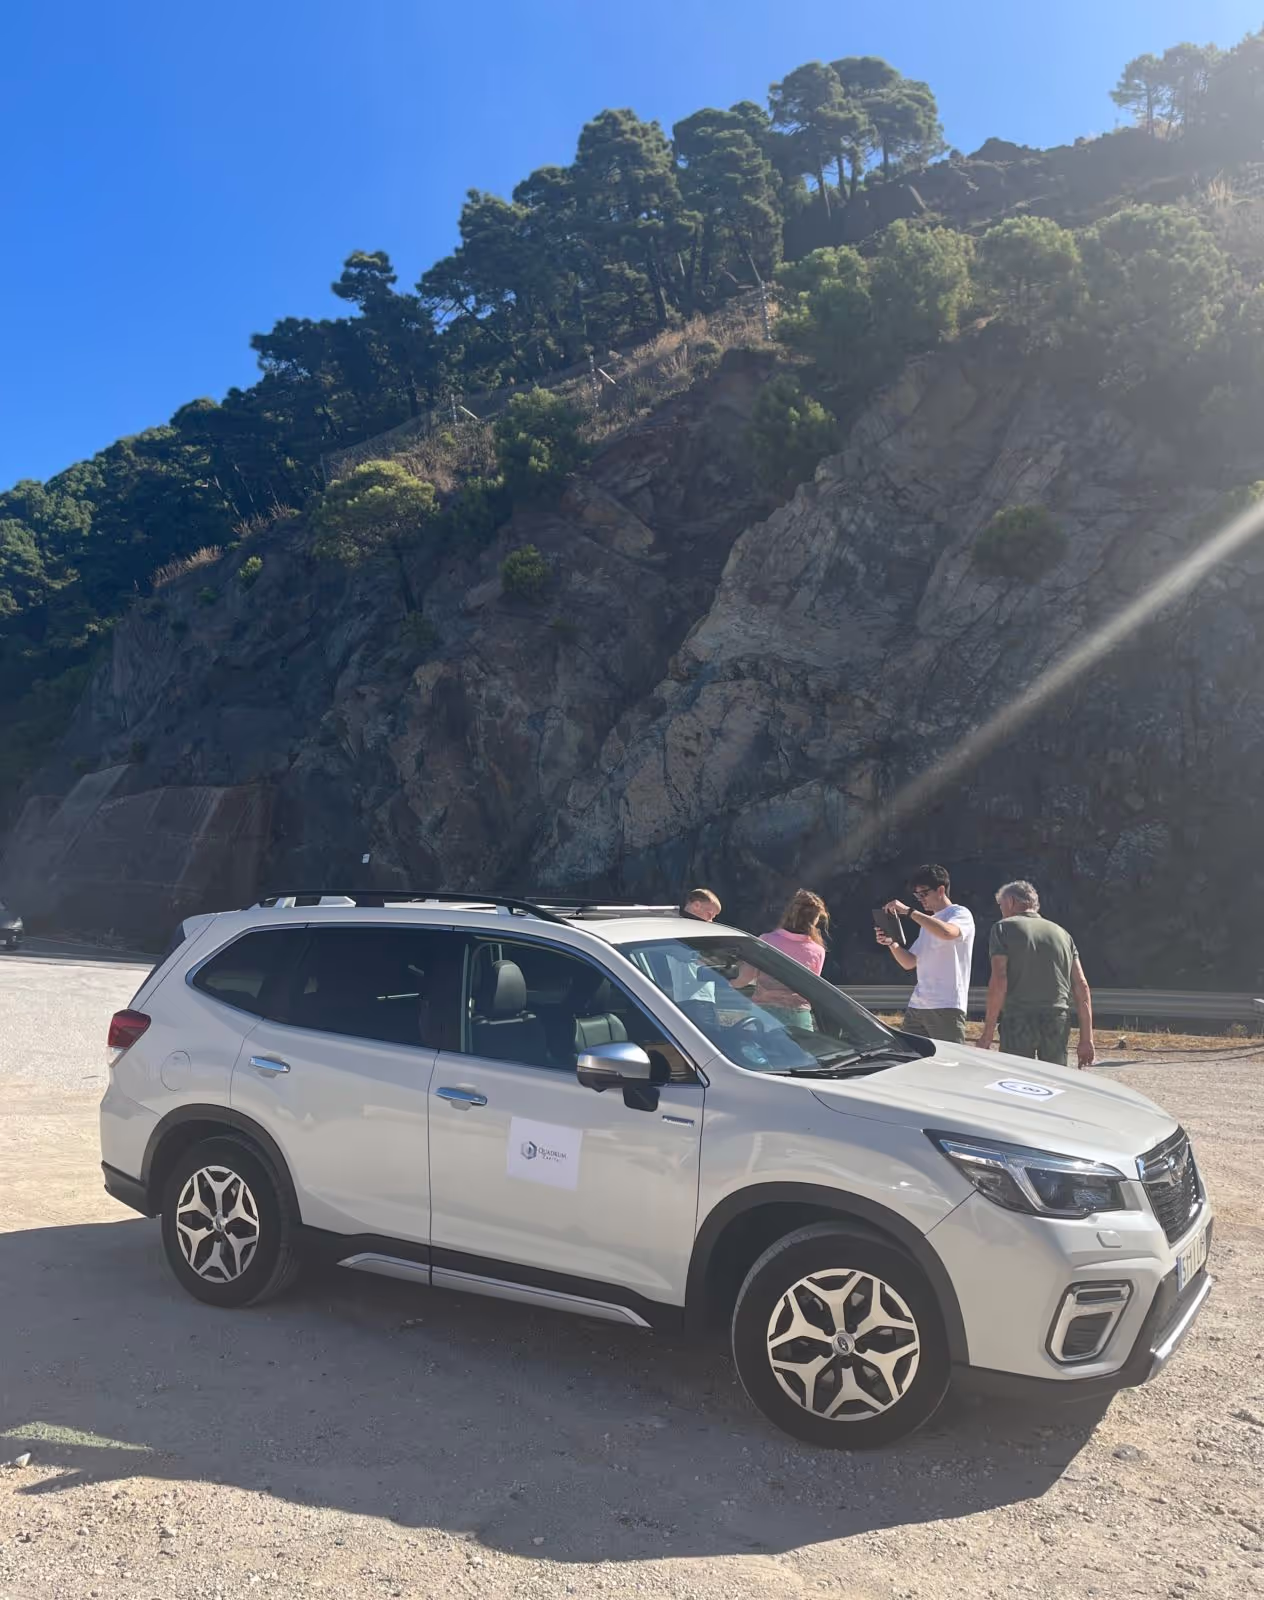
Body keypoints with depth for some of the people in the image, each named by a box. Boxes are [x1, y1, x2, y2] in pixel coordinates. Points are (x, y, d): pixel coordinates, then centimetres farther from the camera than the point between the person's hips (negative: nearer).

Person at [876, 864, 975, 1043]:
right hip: (916, 1008, 8)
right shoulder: (927, 922, 23)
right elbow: (909, 963, 21)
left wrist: (908, 911, -23)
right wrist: (891, 943, 2)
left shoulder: (960, 914, -1)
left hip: (947, 1008, -7)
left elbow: (948, 933, -27)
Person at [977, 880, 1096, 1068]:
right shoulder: (1062, 933, 17)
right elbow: (1081, 987, 10)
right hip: (1058, 1021, 4)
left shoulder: (1004, 928, 2)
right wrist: (1087, 1038, 10)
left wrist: (988, 1033, -7)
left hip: (1019, 1019, -4)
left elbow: (999, 981, -9)